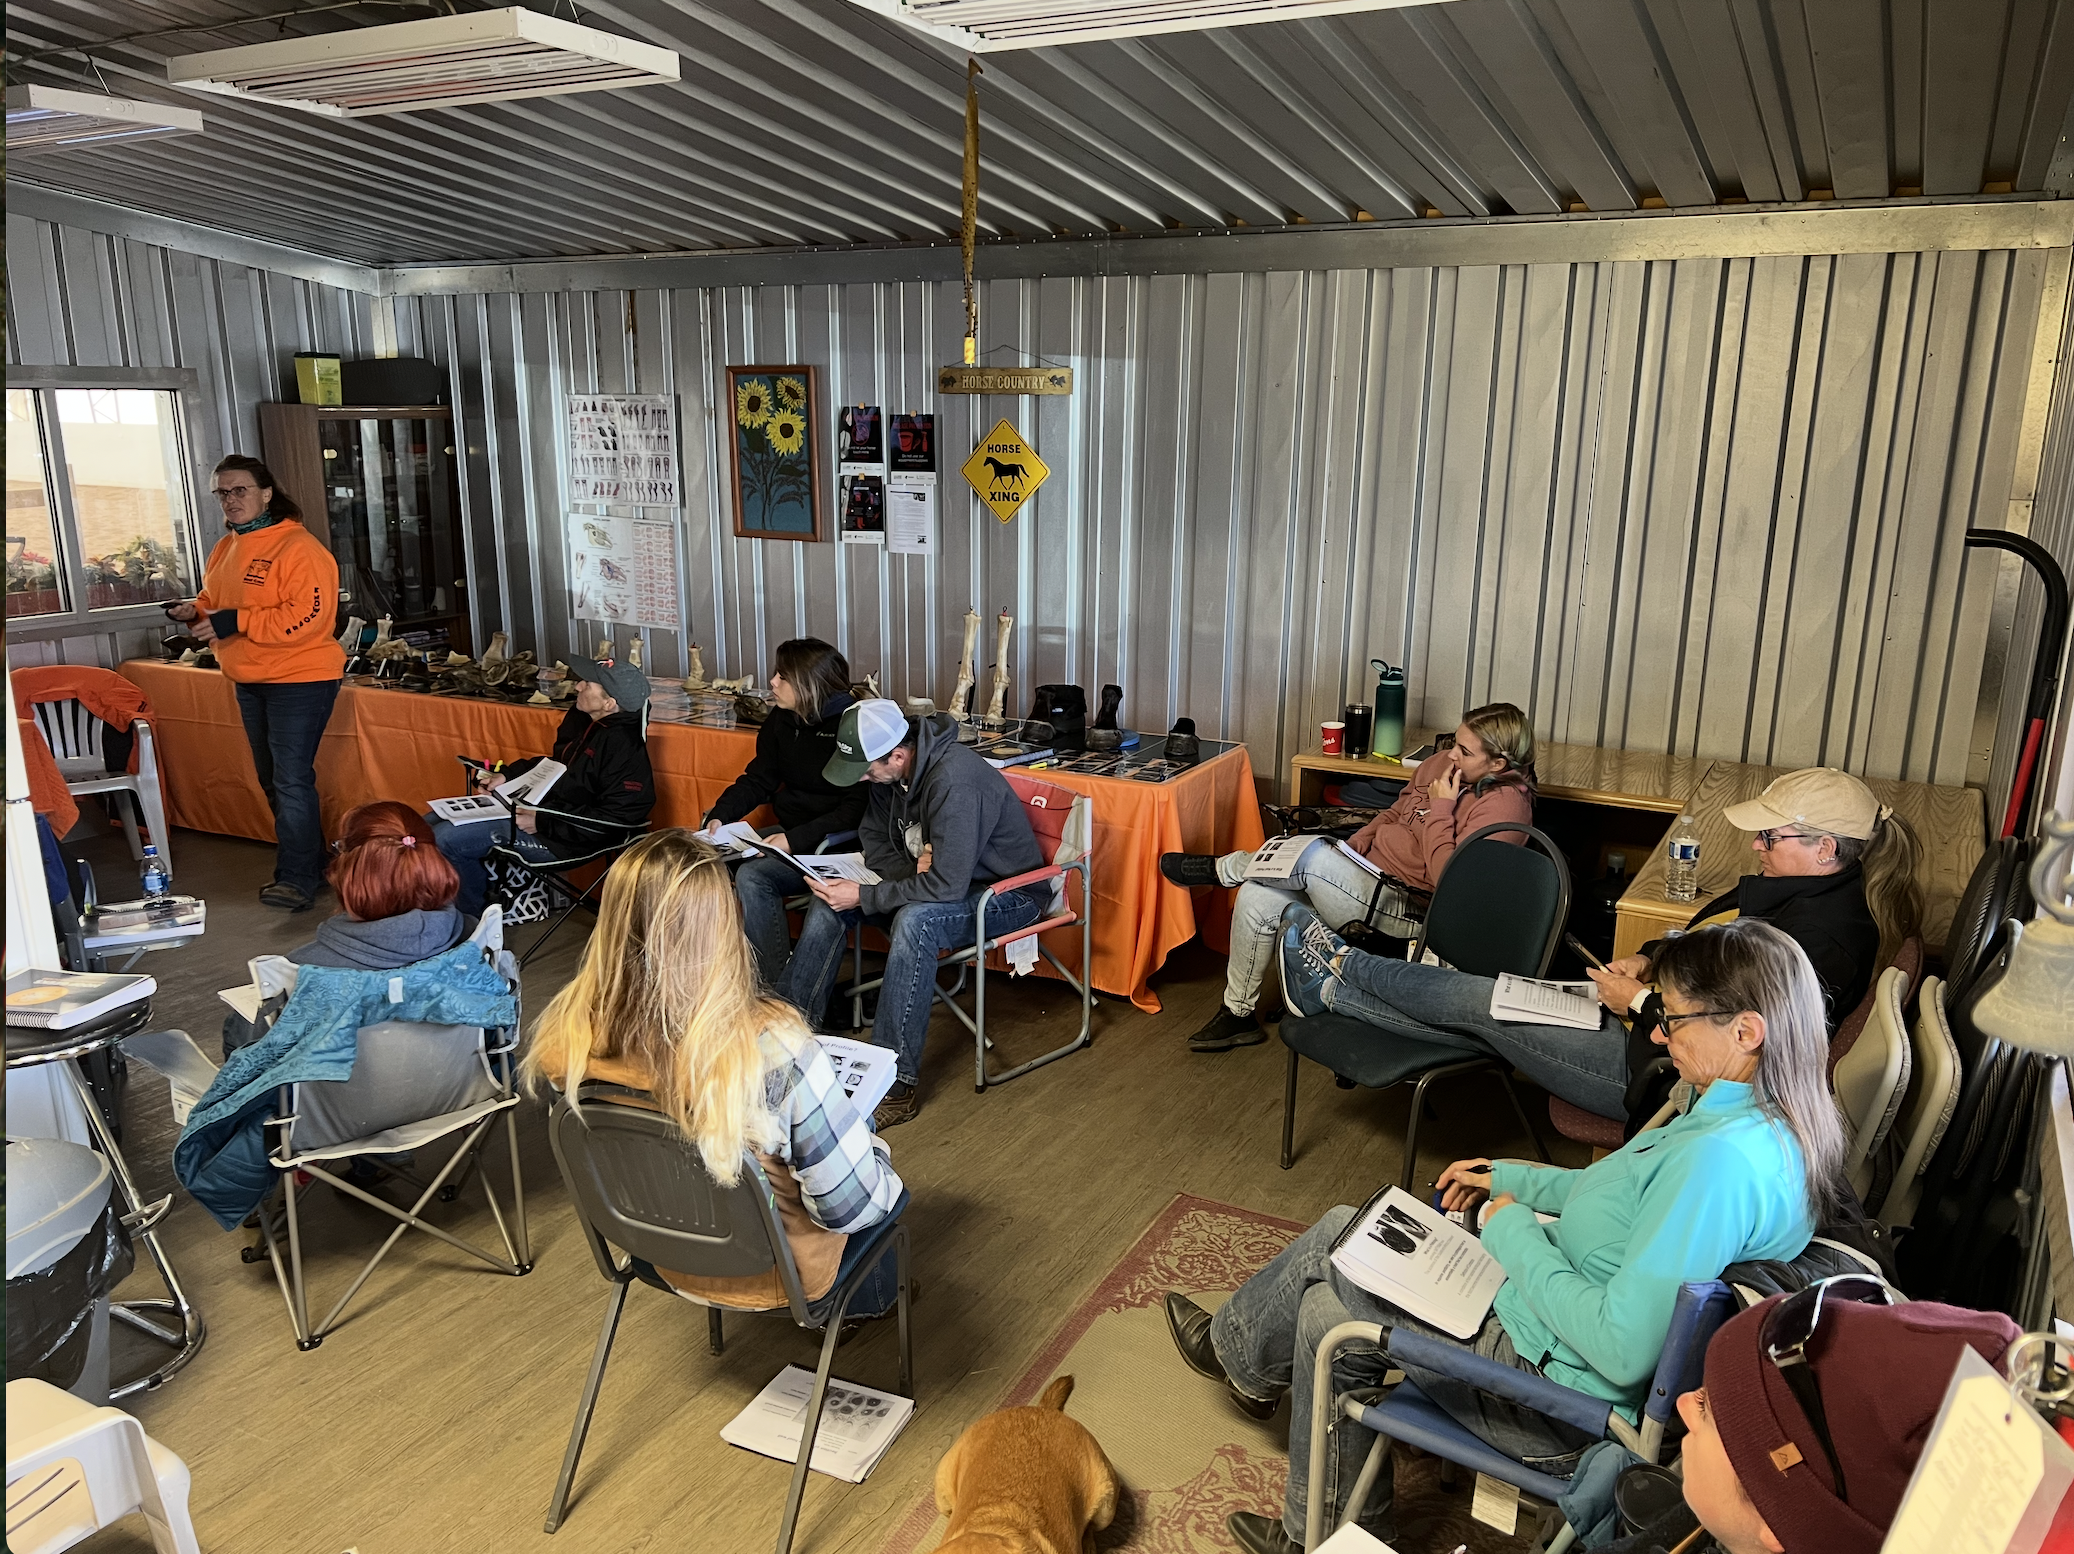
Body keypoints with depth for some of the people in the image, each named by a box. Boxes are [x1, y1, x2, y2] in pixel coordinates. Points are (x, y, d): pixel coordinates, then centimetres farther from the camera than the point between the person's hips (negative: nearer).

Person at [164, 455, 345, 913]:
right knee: (273, 780, 15)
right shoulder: (225, 549, 12)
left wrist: (234, 622, -25)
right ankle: (309, 865, 27)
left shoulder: (298, 548, -16)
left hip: (300, 678, -10)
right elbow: (214, 599, 25)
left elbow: (306, 618, -25)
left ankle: (297, 879, -5)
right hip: (249, 682, 10)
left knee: (292, 781, -11)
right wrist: (195, 612, 2)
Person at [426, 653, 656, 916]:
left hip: (560, 841, -10)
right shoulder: (584, 720, 4)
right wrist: (507, 776, 8)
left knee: (445, 840, -16)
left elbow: (613, 819, -25)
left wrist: (542, 823, -23)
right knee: (429, 825, 12)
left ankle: (474, 920, 4)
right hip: (537, 806, 10)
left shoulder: (623, 746, -24)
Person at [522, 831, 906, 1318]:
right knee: (887, 1189, 27)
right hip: (767, 1274, -4)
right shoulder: (772, 1049, -39)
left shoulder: (566, 1038, -23)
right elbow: (852, 1204, -27)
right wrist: (874, 1151, -5)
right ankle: (868, 1302, 51)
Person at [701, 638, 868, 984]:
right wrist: (719, 816, -3)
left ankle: (776, 988, -16)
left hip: (837, 841, -8)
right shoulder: (781, 721, 9)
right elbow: (757, 780, 15)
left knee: (752, 877, -27)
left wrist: (795, 839, -26)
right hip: (790, 834, 8)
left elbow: (856, 809, -19)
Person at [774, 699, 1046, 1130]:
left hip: (1009, 894, -9)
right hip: (936, 878, 9)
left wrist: (863, 897, -28)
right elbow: (874, 837, 8)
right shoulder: (890, 771, -6)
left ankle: (898, 1081, -30)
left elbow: (946, 885, -35)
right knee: (830, 900, -3)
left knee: (914, 921, -36)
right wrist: (912, 869, -14)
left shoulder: (955, 781, -33)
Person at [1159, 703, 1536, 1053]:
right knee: (1256, 898, -6)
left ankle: (1221, 868, 0)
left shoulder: (1505, 805, -17)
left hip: (1403, 907, -8)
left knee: (1310, 855, -29)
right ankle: (1238, 1014, 10)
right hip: (1365, 866, 9)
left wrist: (1440, 810, -20)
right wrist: (1357, 842, 5)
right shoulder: (1442, 762, 6)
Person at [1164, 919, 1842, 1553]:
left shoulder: (1721, 1159, -33)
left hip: (1558, 1395, -9)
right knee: (1326, 1311, 15)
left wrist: (1514, 1232, -19)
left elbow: (1621, 1350, -32)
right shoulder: (1775, 1119, -2)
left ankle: (1237, 1350, 35)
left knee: (1333, 1246, 5)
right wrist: (1513, 1179, 13)